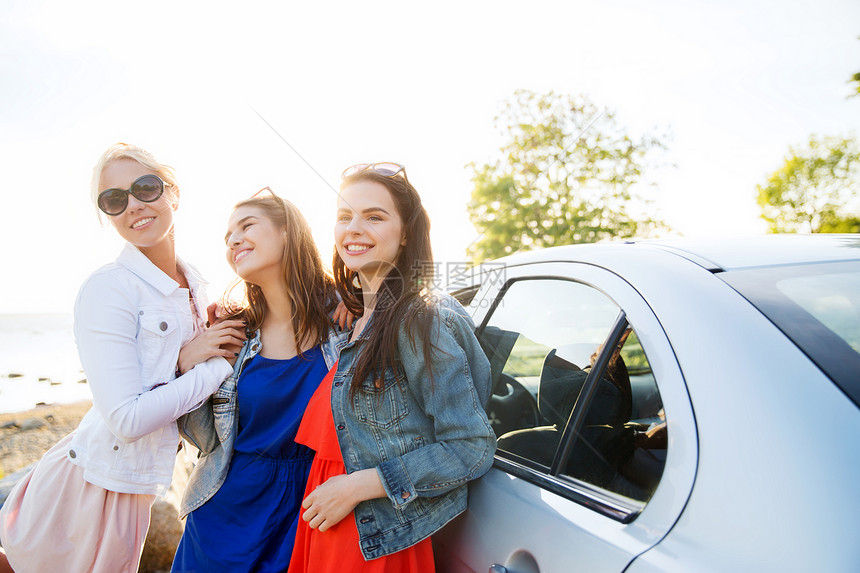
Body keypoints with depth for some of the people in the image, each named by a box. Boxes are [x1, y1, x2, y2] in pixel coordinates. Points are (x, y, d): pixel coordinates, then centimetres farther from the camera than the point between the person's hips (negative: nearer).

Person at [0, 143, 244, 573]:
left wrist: (184, 364, -9)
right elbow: (128, 419, -25)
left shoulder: (193, 286, 3)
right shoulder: (106, 289, -19)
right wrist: (220, 366, -20)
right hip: (90, 487, -7)